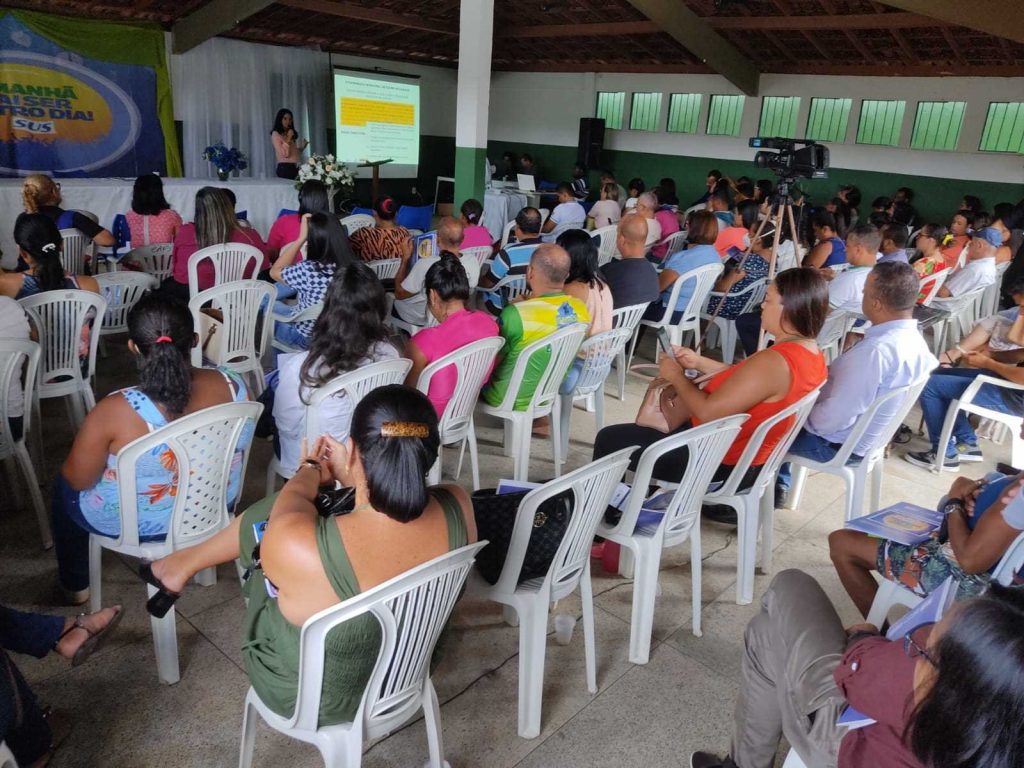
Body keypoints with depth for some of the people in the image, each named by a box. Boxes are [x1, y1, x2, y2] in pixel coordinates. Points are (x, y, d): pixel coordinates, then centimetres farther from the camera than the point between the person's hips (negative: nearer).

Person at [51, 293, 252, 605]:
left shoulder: (116, 412, -33)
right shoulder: (232, 386, -21)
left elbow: (77, 481, -16)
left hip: (135, 523, -4)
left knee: (64, 487, 29)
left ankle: (76, 586, 45)